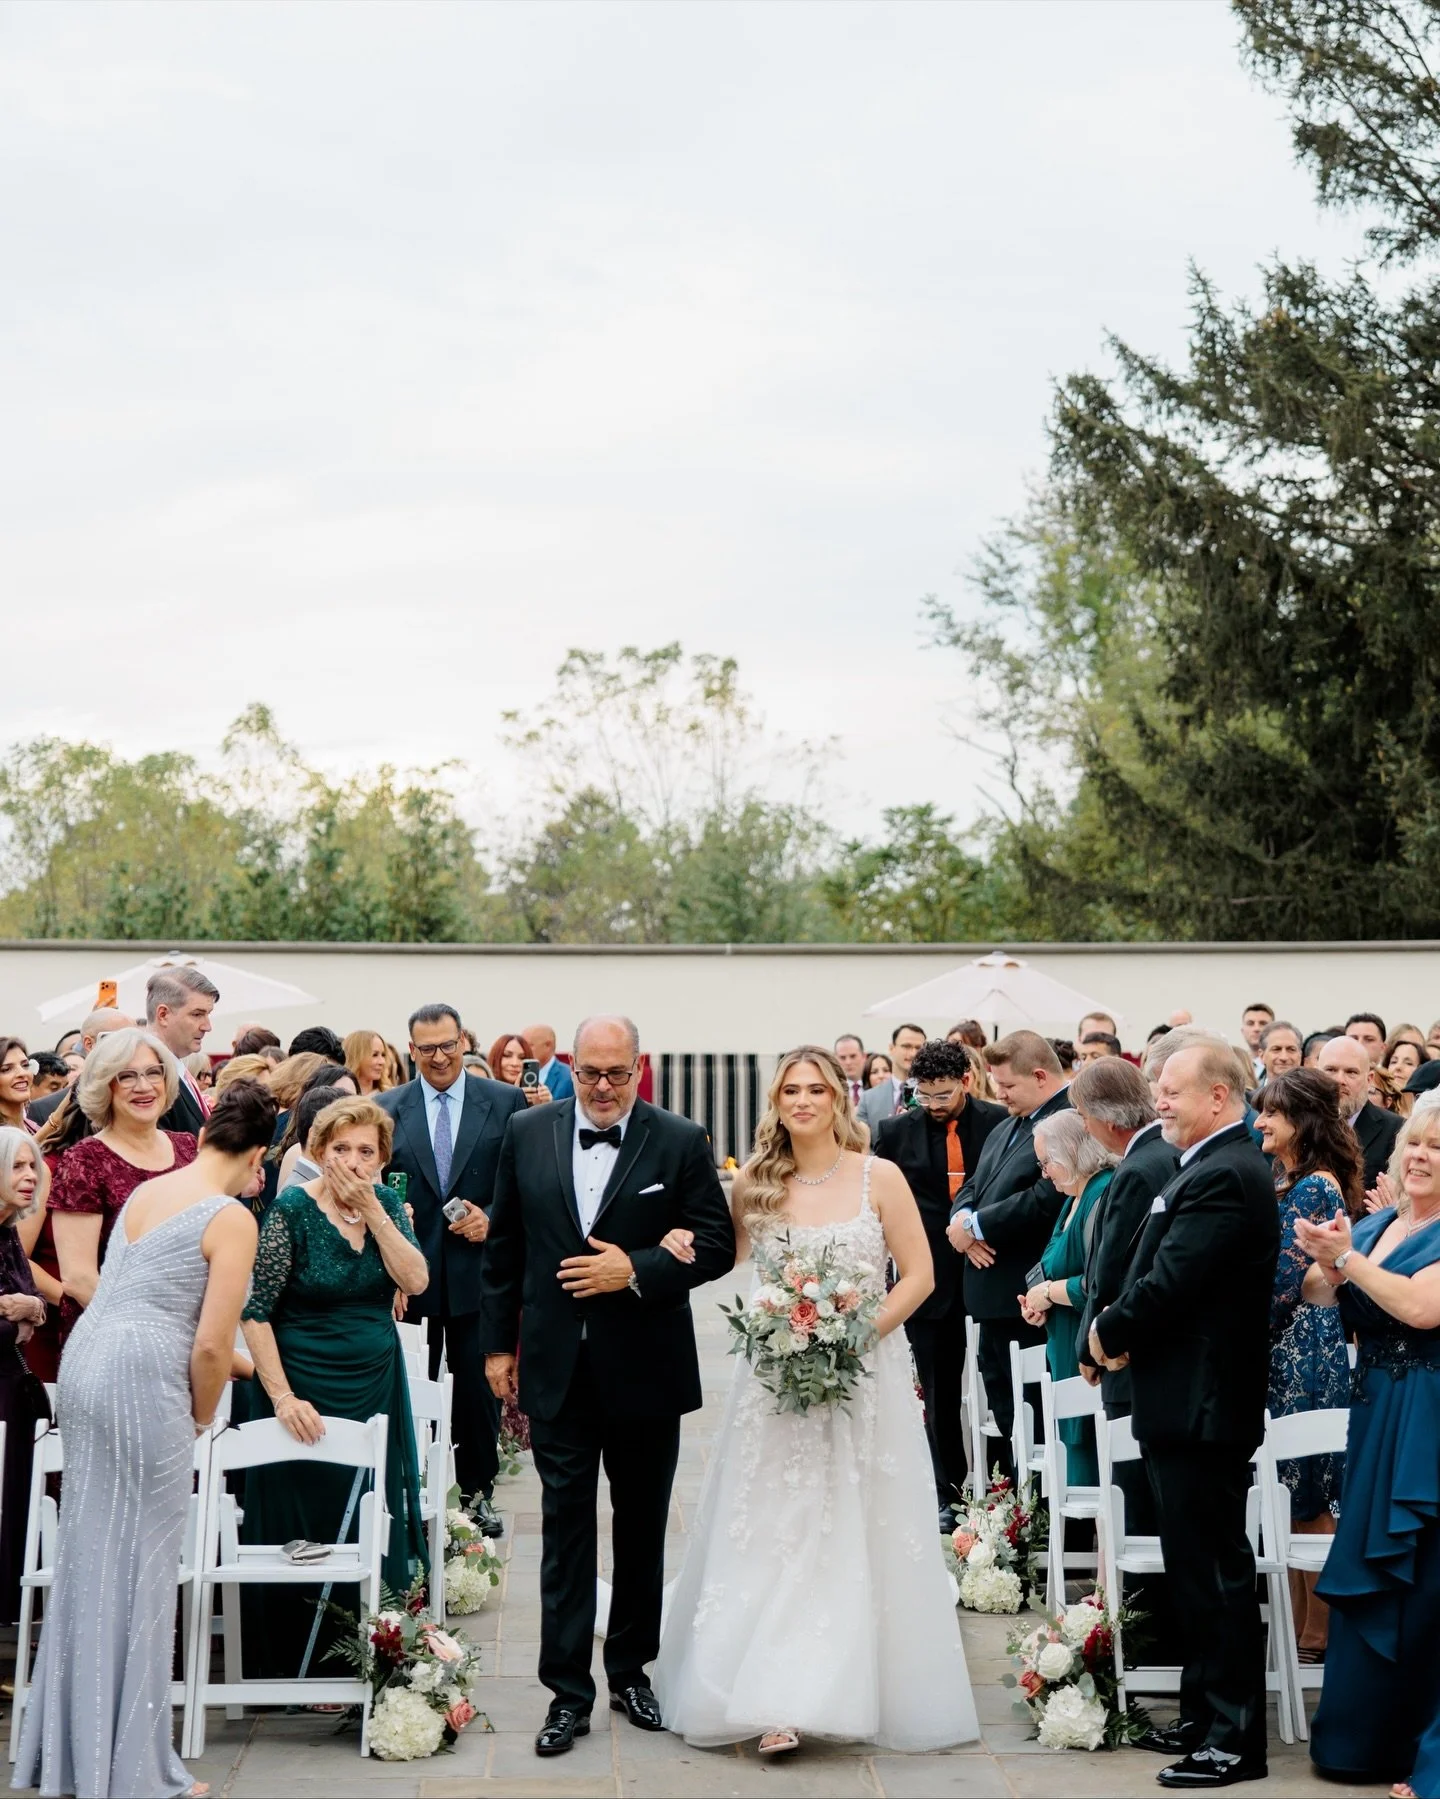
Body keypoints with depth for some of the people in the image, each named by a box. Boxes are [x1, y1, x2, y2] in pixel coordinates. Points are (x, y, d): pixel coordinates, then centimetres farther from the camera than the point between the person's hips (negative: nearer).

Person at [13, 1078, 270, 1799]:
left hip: (84, 1363, 7)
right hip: (144, 1382, -7)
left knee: (89, 1556, 15)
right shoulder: (232, 1219, -8)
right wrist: (203, 1418, 6)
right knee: (139, 1570, 2)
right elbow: (211, 1345, -12)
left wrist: (225, 1360, 35)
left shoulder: (145, 1190, 14)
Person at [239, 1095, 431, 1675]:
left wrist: (371, 1208, -18)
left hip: (377, 1386, 5)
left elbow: (415, 1281, -11)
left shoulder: (386, 1203, 3)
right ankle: (290, 1672, 14)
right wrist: (282, 1397, -21)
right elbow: (255, 1312, -14)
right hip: (307, 1392, -5)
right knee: (300, 1533, 2)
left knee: (372, 1529, 8)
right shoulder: (292, 1209, -12)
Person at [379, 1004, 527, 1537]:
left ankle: (477, 1493, 21)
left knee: (478, 1388, 7)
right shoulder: (386, 1108, 4)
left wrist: (493, 1218, -13)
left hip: (478, 1271, -1)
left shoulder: (506, 1102, 0)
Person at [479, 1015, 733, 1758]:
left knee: (641, 1527, 13)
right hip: (556, 1365, 1)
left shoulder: (680, 1141, -5)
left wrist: (636, 1270, -20)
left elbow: (716, 1244, -6)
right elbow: (502, 1245, 7)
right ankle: (568, 1690, 8)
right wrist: (498, 1343, 6)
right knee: (564, 1526, 2)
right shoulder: (527, 1132, 1)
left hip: (645, 1369, 0)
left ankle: (631, 1669, 29)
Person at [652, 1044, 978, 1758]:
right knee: (776, 1534, -3)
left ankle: (855, 1689, 14)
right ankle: (780, 1702, -2)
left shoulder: (879, 1178, -3)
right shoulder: (754, 1184, 3)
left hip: (865, 1373, -1)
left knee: (856, 1535, 2)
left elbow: (918, 1276, -3)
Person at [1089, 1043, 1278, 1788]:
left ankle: (1235, 1739, 4)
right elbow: (1163, 1276, 16)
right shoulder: (1217, 1167, 14)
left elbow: (1167, 1284, -23)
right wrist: (1122, 1331, 2)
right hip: (1189, 1399, 11)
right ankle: (1204, 1716, 27)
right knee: (1197, 1568, 17)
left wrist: (1109, 1332, -7)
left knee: (1216, 1573, -3)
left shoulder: (1223, 1176, -19)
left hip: (1200, 1405, -11)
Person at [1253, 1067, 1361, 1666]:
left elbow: (1283, 1282, -18)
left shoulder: (1314, 1188, -16)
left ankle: (1317, 1636, 8)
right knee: (1288, 1498, 12)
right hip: (1283, 1357, 9)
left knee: (1306, 1502, -1)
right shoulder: (1286, 1180, 12)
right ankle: (1299, 1627, 19)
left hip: (1305, 1358, -9)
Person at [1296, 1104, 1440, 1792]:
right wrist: (1326, 1263, -14)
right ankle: (1366, 1737, 25)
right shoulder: (1375, 1224, 11)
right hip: (1375, 1416, 7)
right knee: (1368, 1572, 13)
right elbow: (1319, 1297, 7)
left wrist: (1345, 1258, -20)